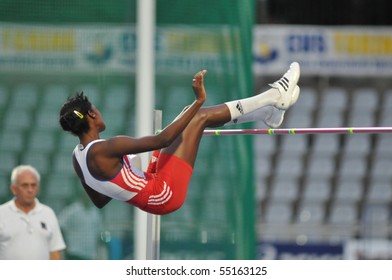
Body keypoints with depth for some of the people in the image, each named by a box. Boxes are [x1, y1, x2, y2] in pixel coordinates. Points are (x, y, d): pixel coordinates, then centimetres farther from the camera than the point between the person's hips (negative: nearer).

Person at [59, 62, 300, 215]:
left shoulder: (78, 158, 0)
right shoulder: (104, 150, -28)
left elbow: (99, 201, 14)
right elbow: (162, 140, -31)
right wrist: (198, 101, -28)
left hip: (150, 195, 10)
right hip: (165, 195, -10)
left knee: (192, 114, 12)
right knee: (201, 116, -6)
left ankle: (269, 112, 19)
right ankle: (274, 98, 6)